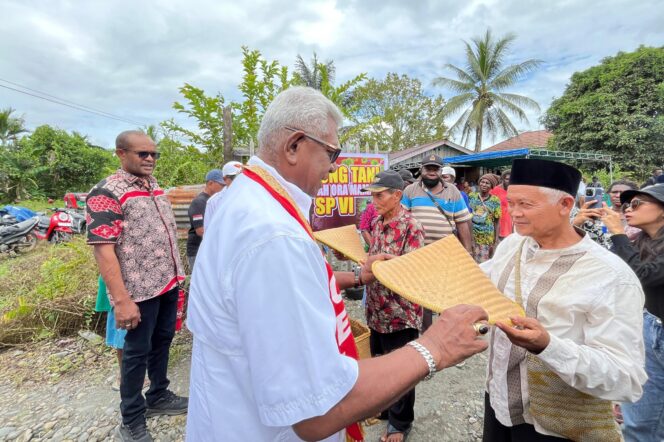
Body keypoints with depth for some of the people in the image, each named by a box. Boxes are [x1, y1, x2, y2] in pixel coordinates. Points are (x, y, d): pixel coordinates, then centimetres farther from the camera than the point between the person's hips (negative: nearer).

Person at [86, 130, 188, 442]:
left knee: (162, 341, 20)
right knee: (137, 351, 8)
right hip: (140, 289, -7)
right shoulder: (107, 193, -14)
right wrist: (121, 300, -24)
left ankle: (158, 396, 40)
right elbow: (103, 250, -20)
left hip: (168, 283, 7)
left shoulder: (155, 188, 10)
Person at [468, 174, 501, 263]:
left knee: (484, 263, -1)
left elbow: (496, 222, 2)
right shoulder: (472, 196, 5)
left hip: (487, 238, -1)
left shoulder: (495, 200, 1)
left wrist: (496, 241, -1)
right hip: (471, 235, 1)